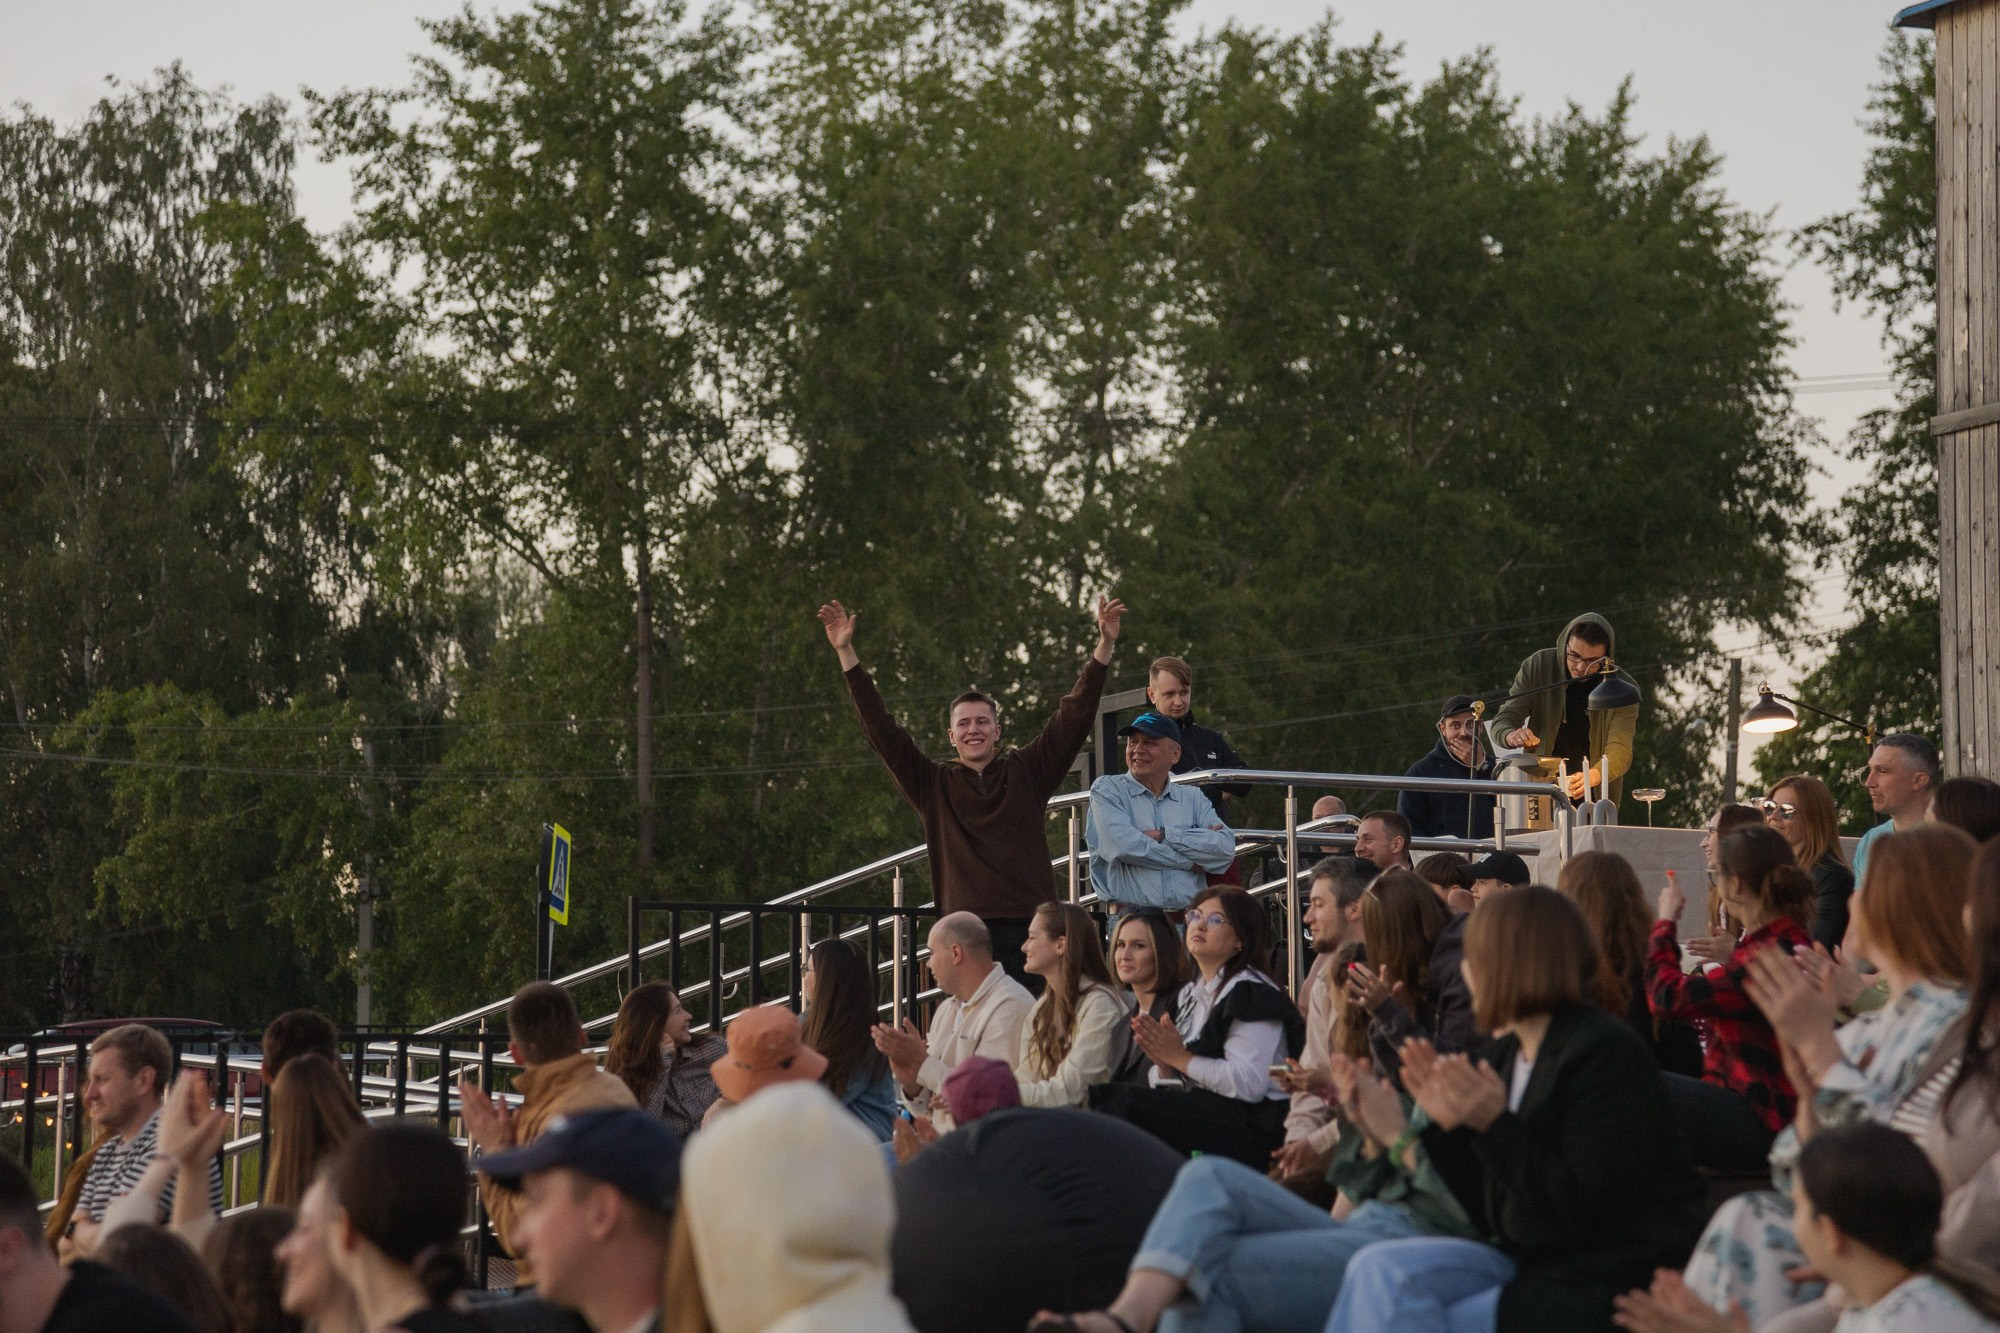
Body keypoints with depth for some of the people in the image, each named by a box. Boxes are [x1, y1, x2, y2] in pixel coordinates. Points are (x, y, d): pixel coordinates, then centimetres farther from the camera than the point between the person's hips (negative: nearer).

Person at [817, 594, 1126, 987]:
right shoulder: (934, 784, 12)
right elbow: (881, 730, 10)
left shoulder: (1026, 771, 11)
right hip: (965, 930, 0)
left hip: (1029, 925, 0)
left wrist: (1104, 646, 0)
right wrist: (845, 653, 6)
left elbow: (1074, 718, 8)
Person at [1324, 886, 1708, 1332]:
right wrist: (1448, 1125, -2)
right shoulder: (1508, 1051, 10)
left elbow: (1585, 1208, -21)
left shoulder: (1608, 1055, -15)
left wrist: (1496, 1126, -24)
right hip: (1531, 1262, 8)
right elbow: (1489, 1202, 14)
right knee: (1380, 1268, -12)